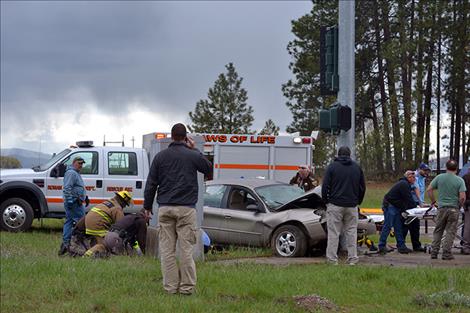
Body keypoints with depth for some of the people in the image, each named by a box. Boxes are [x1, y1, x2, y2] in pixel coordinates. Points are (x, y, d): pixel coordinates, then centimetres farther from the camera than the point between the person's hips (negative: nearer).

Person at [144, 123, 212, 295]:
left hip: (165, 209, 1)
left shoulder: (160, 156, 5)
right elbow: (208, 168, 20)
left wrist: (147, 206, 17)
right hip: (186, 209, -1)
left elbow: (151, 184, 8)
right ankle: (187, 287, 1)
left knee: (167, 250, 3)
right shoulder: (193, 156, 0)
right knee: (186, 249, 0)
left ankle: (170, 286, 3)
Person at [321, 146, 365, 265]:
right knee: (351, 231, 8)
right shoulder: (357, 167, 10)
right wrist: (358, 201, 23)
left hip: (335, 205, -3)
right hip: (352, 206, 3)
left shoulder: (332, 166, -1)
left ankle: (332, 259, -4)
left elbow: (325, 186, -4)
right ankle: (353, 258, 5)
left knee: (333, 232, -1)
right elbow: (363, 187, 13)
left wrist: (326, 201, 8)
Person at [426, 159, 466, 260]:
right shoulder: (460, 180, -6)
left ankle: (434, 252, 10)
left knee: (438, 231, 12)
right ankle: (446, 253, 2)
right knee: (450, 232, 5)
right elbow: (462, 197, -12)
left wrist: (433, 201, 14)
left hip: (441, 208, 2)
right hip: (453, 209, -2)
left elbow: (429, 189, 2)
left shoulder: (439, 177, 1)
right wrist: (459, 206, 6)